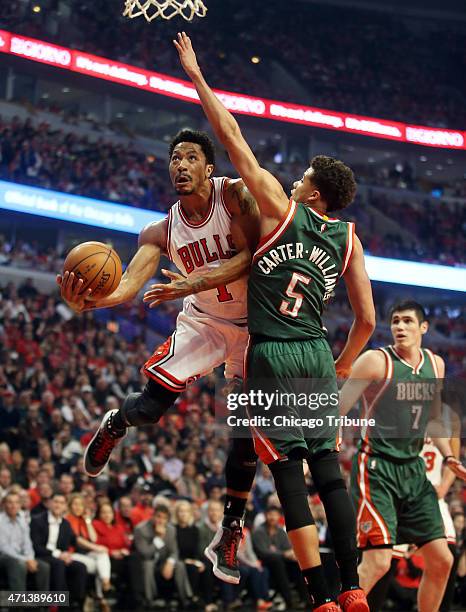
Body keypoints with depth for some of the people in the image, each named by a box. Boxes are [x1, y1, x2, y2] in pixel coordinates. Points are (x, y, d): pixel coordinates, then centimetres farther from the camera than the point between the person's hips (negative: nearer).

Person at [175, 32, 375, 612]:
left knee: (290, 476, -2)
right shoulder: (348, 239, 8)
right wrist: (340, 369, 23)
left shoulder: (281, 210, -4)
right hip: (318, 356, 5)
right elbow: (367, 321, 8)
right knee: (329, 471, 11)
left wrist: (197, 76, 4)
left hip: (273, 354, -5)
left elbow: (234, 141, -3)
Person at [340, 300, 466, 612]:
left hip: (414, 469, 7)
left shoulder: (436, 364, 9)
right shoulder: (376, 361, -10)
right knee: (378, 561, -16)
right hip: (377, 469, -7)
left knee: (441, 560, 6)